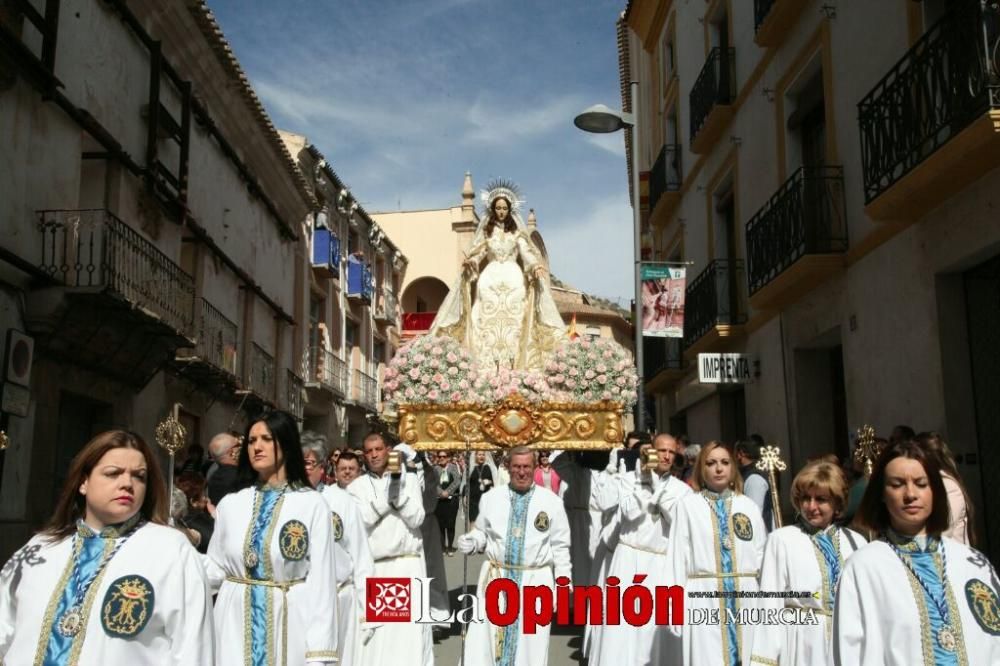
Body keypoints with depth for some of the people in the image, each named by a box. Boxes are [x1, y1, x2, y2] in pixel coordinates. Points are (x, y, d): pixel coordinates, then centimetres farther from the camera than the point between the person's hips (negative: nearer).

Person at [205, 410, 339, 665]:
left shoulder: (312, 504, -7)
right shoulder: (230, 503, 4)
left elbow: (321, 580, -9)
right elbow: (216, 569, 5)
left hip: (288, 625, -3)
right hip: (237, 627, 3)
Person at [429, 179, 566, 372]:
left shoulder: (517, 231, 10)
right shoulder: (486, 231, 13)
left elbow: (527, 252, 0)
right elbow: (477, 252, 5)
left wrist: (536, 267, -18)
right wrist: (469, 262, -17)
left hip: (513, 277, 0)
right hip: (491, 278, 0)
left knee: (513, 319, -11)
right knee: (489, 320, -10)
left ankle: (512, 362, -14)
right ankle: (490, 366, -15)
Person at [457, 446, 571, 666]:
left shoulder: (551, 501, 0)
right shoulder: (490, 498, 4)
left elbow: (560, 546, 2)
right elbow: (481, 533, 11)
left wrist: (563, 583, -2)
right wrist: (470, 542, -11)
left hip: (535, 580, -1)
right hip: (497, 577, 1)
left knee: (530, 646, 5)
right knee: (487, 639, 2)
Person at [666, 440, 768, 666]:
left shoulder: (749, 505, 9)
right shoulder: (687, 504, 2)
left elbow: (762, 553, 8)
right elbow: (677, 556, 1)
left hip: (745, 597, 2)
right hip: (705, 598, -2)